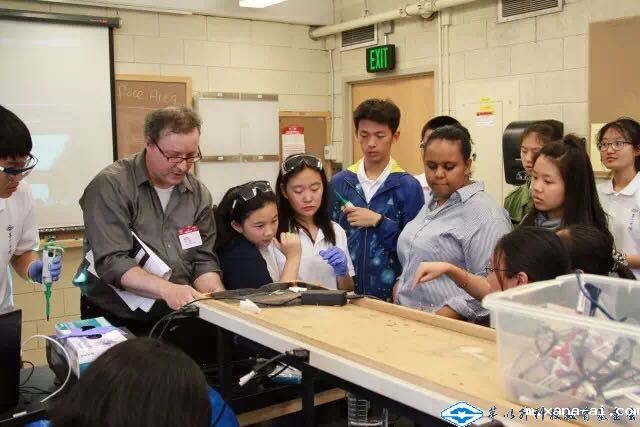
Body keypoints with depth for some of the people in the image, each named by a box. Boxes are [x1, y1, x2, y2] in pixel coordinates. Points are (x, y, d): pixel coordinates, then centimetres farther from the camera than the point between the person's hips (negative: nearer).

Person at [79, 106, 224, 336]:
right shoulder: (111, 187, -11)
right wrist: (167, 289, -32)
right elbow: (111, 262, -19)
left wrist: (218, 294, -15)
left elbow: (203, 259, 5)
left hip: (176, 321, 5)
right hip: (114, 321, -5)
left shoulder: (199, 194, 5)